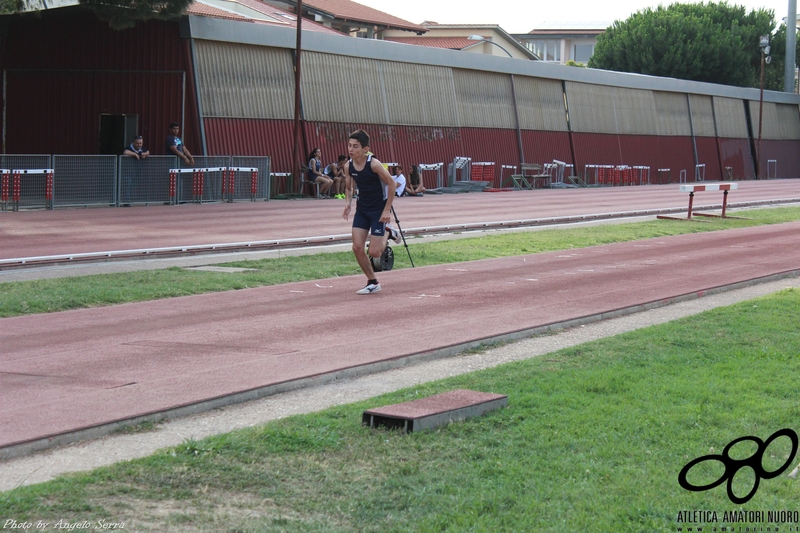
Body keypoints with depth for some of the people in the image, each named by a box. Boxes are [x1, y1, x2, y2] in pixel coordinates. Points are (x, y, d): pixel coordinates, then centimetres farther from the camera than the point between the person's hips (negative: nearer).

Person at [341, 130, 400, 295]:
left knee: (374, 252, -8)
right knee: (357, 247, -4)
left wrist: (387, 210, -17)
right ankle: (373, 283, 13)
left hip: (379, 210, -5)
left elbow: (392, 184, -16)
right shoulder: (348, 166, -6)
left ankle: (387, 232, 25)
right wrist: (348, 203, -9)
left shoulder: (374, 164, -24)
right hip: (362, 210, 5)